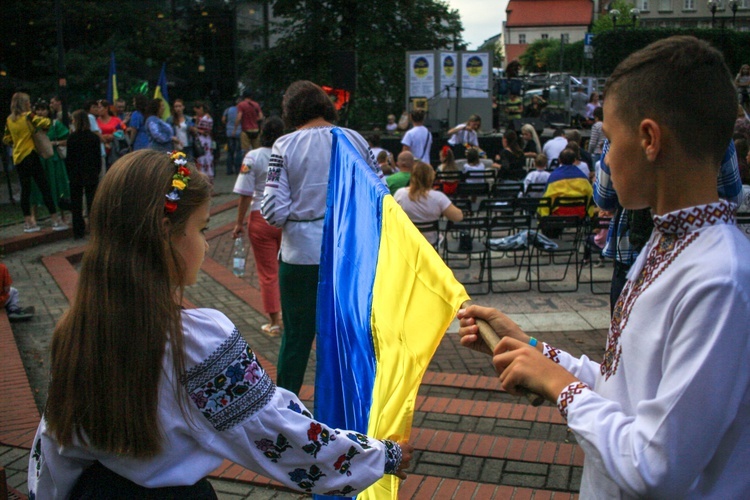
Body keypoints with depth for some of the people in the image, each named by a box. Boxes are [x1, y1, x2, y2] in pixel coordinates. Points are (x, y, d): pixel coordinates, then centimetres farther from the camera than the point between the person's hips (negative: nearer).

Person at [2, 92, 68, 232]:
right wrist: (42, 129, 0)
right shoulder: (28, 116, -9)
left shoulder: (9, 120, 8)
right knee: (44, 188, -4)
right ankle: (56, 220, -5)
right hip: (30, 156, -6)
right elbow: (46, 123, -20)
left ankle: (28, 222, 12)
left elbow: (6, 140, 15)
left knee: (25, 189, 10)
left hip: (18, 158, 6)